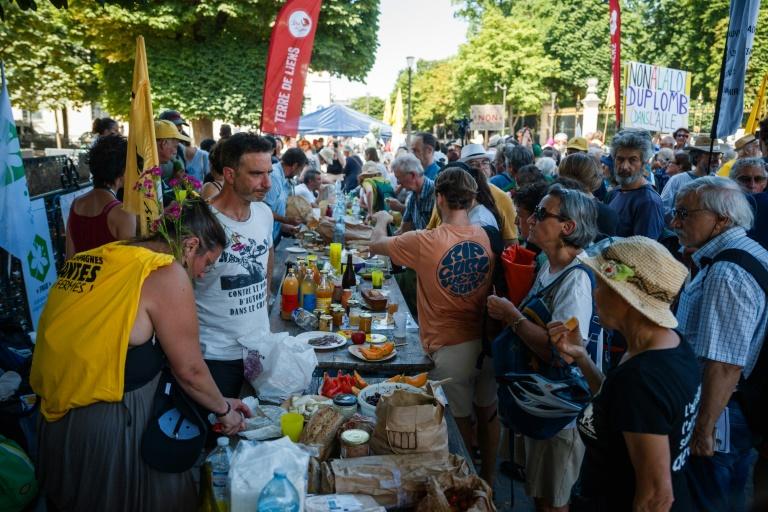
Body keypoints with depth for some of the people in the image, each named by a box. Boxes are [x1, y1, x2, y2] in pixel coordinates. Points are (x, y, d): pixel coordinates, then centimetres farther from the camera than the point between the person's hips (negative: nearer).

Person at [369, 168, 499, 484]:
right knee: (488, 413, 21)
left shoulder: (424, 242, -19)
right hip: (485, 341, 5)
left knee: (459, 423, 13)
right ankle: (487, 480, 42)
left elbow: (376, 244, -2)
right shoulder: (486, 237, -5)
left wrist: (382, 219, 17)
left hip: (450, 348, -5)